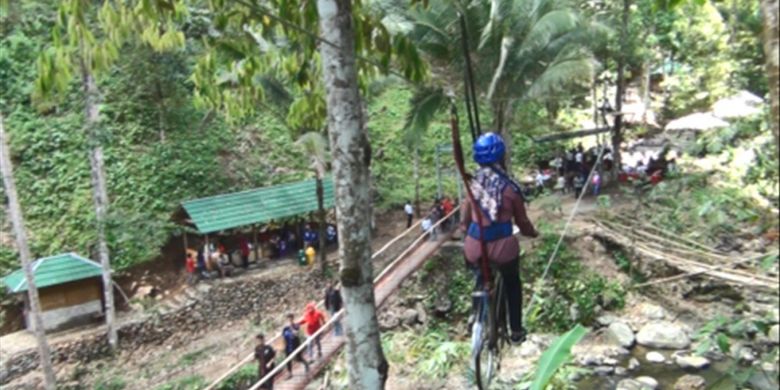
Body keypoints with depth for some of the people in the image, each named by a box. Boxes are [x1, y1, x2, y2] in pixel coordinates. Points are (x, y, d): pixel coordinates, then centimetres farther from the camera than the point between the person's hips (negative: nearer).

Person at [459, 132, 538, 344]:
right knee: (512, 284, 26)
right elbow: (522, 222, 1)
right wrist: (532, 232, 21)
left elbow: (465, 218, 7)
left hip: (475, 248, 2)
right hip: (502, 248, -2)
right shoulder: (510, 187, -10)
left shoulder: (473, 183, -1)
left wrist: (464, 228, 27)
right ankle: (516, 331, 32)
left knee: (481, 284, 31)